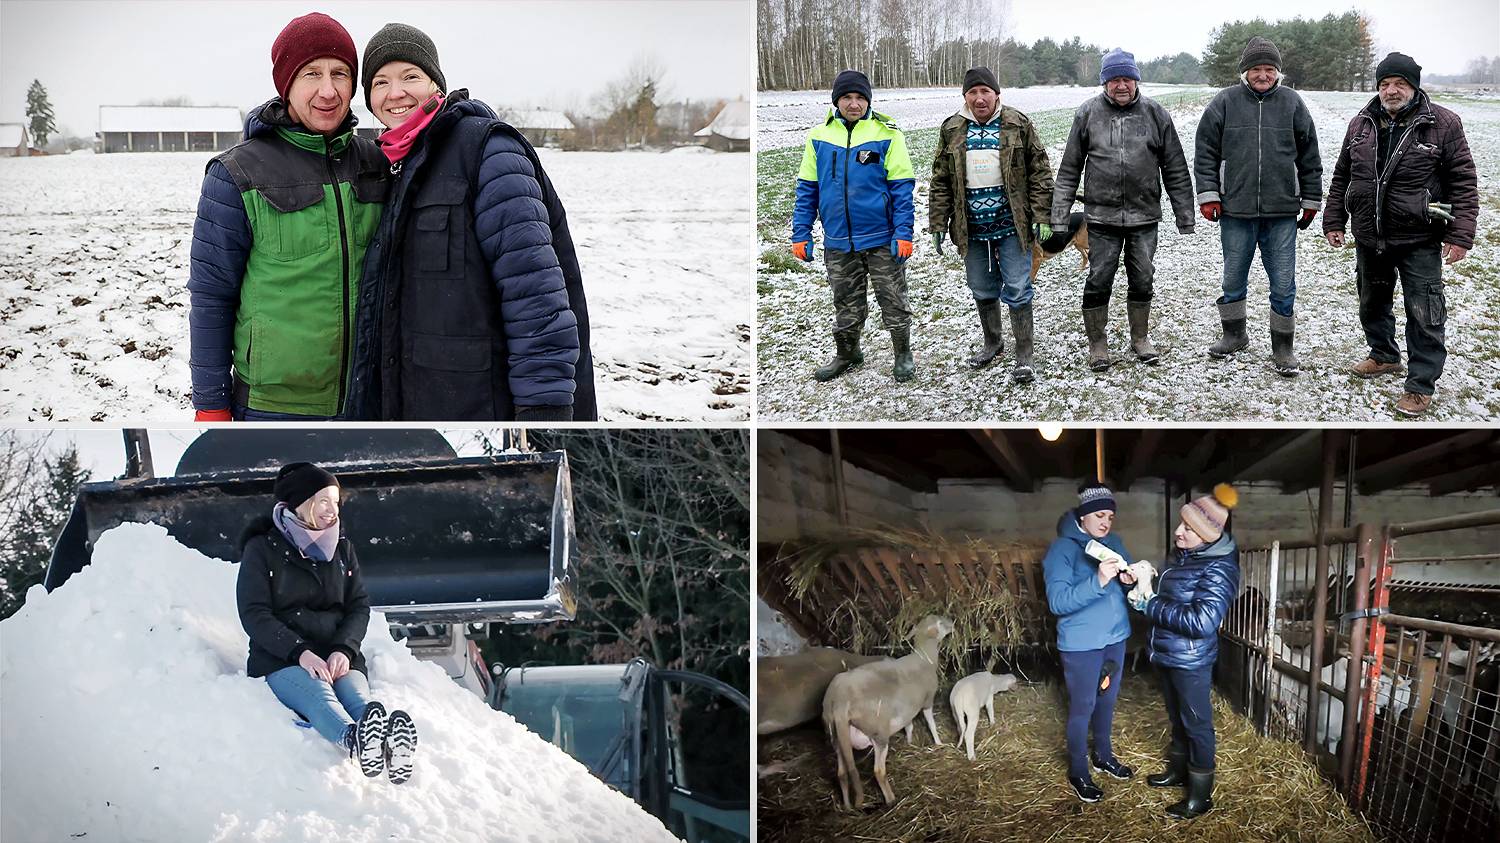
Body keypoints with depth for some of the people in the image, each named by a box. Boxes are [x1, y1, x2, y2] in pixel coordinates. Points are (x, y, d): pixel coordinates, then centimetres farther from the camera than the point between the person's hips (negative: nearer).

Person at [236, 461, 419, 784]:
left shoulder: (341, 547, 18)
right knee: (318, 694, -38)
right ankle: (354, 740, -73)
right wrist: (300, 652, -20)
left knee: (356, 695, -33)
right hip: (280, 658, -3)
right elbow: (254, 615, -4)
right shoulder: (262, 549, 5)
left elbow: (359, 606, 12)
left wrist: (344, 649, -10)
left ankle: (392, 745, -67)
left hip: (337, 655, 3)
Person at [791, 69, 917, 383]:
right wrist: (800, 235, 2)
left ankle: (903, 354, 25)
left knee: (893, 301, 8)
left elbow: (902, 188, -7)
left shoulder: (886, 133, -7)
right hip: (838, 242, 3)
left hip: (883, 239, -3)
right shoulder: (819, 136, 2)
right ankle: (847, 354, 33)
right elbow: (807, 189, 7)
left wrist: (903, 233, -14)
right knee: (846, 305, 15)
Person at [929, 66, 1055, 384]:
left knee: (1017, 291, -3)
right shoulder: (952, 130, 4)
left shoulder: (1018, 125, -3)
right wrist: (938, 225, 3)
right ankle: (992, 343, 34)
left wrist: (1041, 217, -9)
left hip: (1012, 226, -3)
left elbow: (1039, 173, -3)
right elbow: (941, 182, 7)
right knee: (983, 291, 14)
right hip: (972, 229, 3)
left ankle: (1024, 357, 5)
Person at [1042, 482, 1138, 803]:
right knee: (1082, 708, 5)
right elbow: (1058, 602, -26)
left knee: (1107, 700, 21)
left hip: (1115, 638, 6)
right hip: (1081, 644, -6)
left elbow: (1128, 582, 8)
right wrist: (1098, 581, -38)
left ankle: (1103, 755, 40)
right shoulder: (1061, 549, -17)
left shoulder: (1113, 542, 3)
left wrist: (1129, 579, -17)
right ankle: (1078, 772, 21)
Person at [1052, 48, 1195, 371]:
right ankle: (1097, 344, 16)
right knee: (1098, 281, 1)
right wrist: (1060, 217, -2)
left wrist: (1185, 219, 3)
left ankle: (1140, 338, 28)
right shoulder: (1088, 114, -1)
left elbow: (1176, 171, 5)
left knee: (1142, 280, 10)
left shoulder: (1155, 114, 1)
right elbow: (1069, 170, 3)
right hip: (1102, 216, -1)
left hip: (1145, 216, 1)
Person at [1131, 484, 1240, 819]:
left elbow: (1201, 622, -31)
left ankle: (1200, 795, 15)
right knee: (1177, 717, 23)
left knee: (1196, 723, 4)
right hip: (1167, 654, 9)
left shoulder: (1218, 569, -24)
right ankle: (1178, 770, 41)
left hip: (1191, 661, -8)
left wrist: (1149, 605, -25)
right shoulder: (1184, 557, 4)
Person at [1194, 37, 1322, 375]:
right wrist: (1208, 195, -3)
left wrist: (1311, 201, 10)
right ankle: (1234, 334, 31)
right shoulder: (1225, 103, 1)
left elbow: (1309, 157, 10)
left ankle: (1283, 348, 13)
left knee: (1283, 284, 2)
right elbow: (1206, 152, 4)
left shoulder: (1293, 104, 4)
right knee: (1233, 280, 13)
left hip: (1282, 213, 0)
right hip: (1236, 210, 0)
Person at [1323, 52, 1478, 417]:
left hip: (1419, 241, -5)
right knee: (1372, 303, 21)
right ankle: (1384, 356, 42)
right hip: (1369, 238, 5)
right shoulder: (1361, 124, 5)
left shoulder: (1443, 124, -10)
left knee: (1423, 314, -3)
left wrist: (1460, 235, -15)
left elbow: (1464, 181, -9)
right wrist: (1334, 221, 10)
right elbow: (1341, 177, 14)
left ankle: (1421, 384, 5)